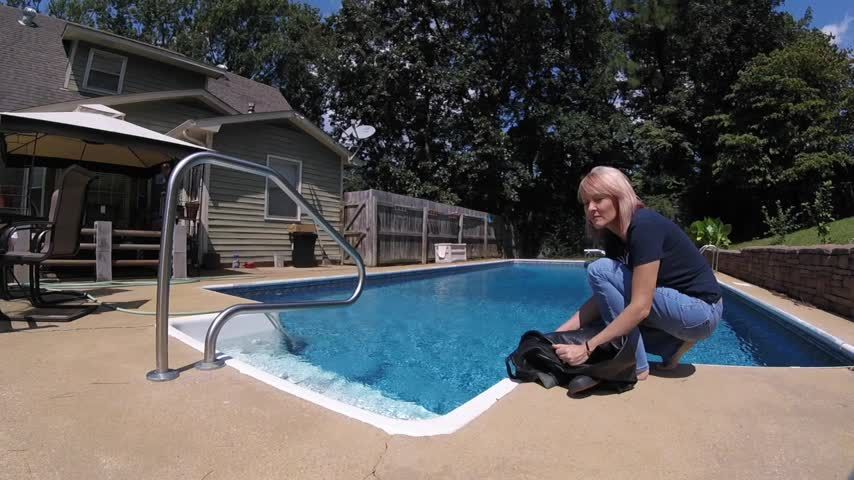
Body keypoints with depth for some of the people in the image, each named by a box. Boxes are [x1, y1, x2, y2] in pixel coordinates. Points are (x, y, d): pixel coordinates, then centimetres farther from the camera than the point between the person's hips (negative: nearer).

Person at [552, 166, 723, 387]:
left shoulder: (645, 225, -24)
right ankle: (673, 345, 10)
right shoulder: (615, 236, 2)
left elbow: (640, 307, -29)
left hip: (700, 312, -9)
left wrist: (587, 348, -28)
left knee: (600, 270, -21)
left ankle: (635, 366, -11)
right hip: (678, 305, 9)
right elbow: (603, 296, 1)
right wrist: (560, 334, -8)